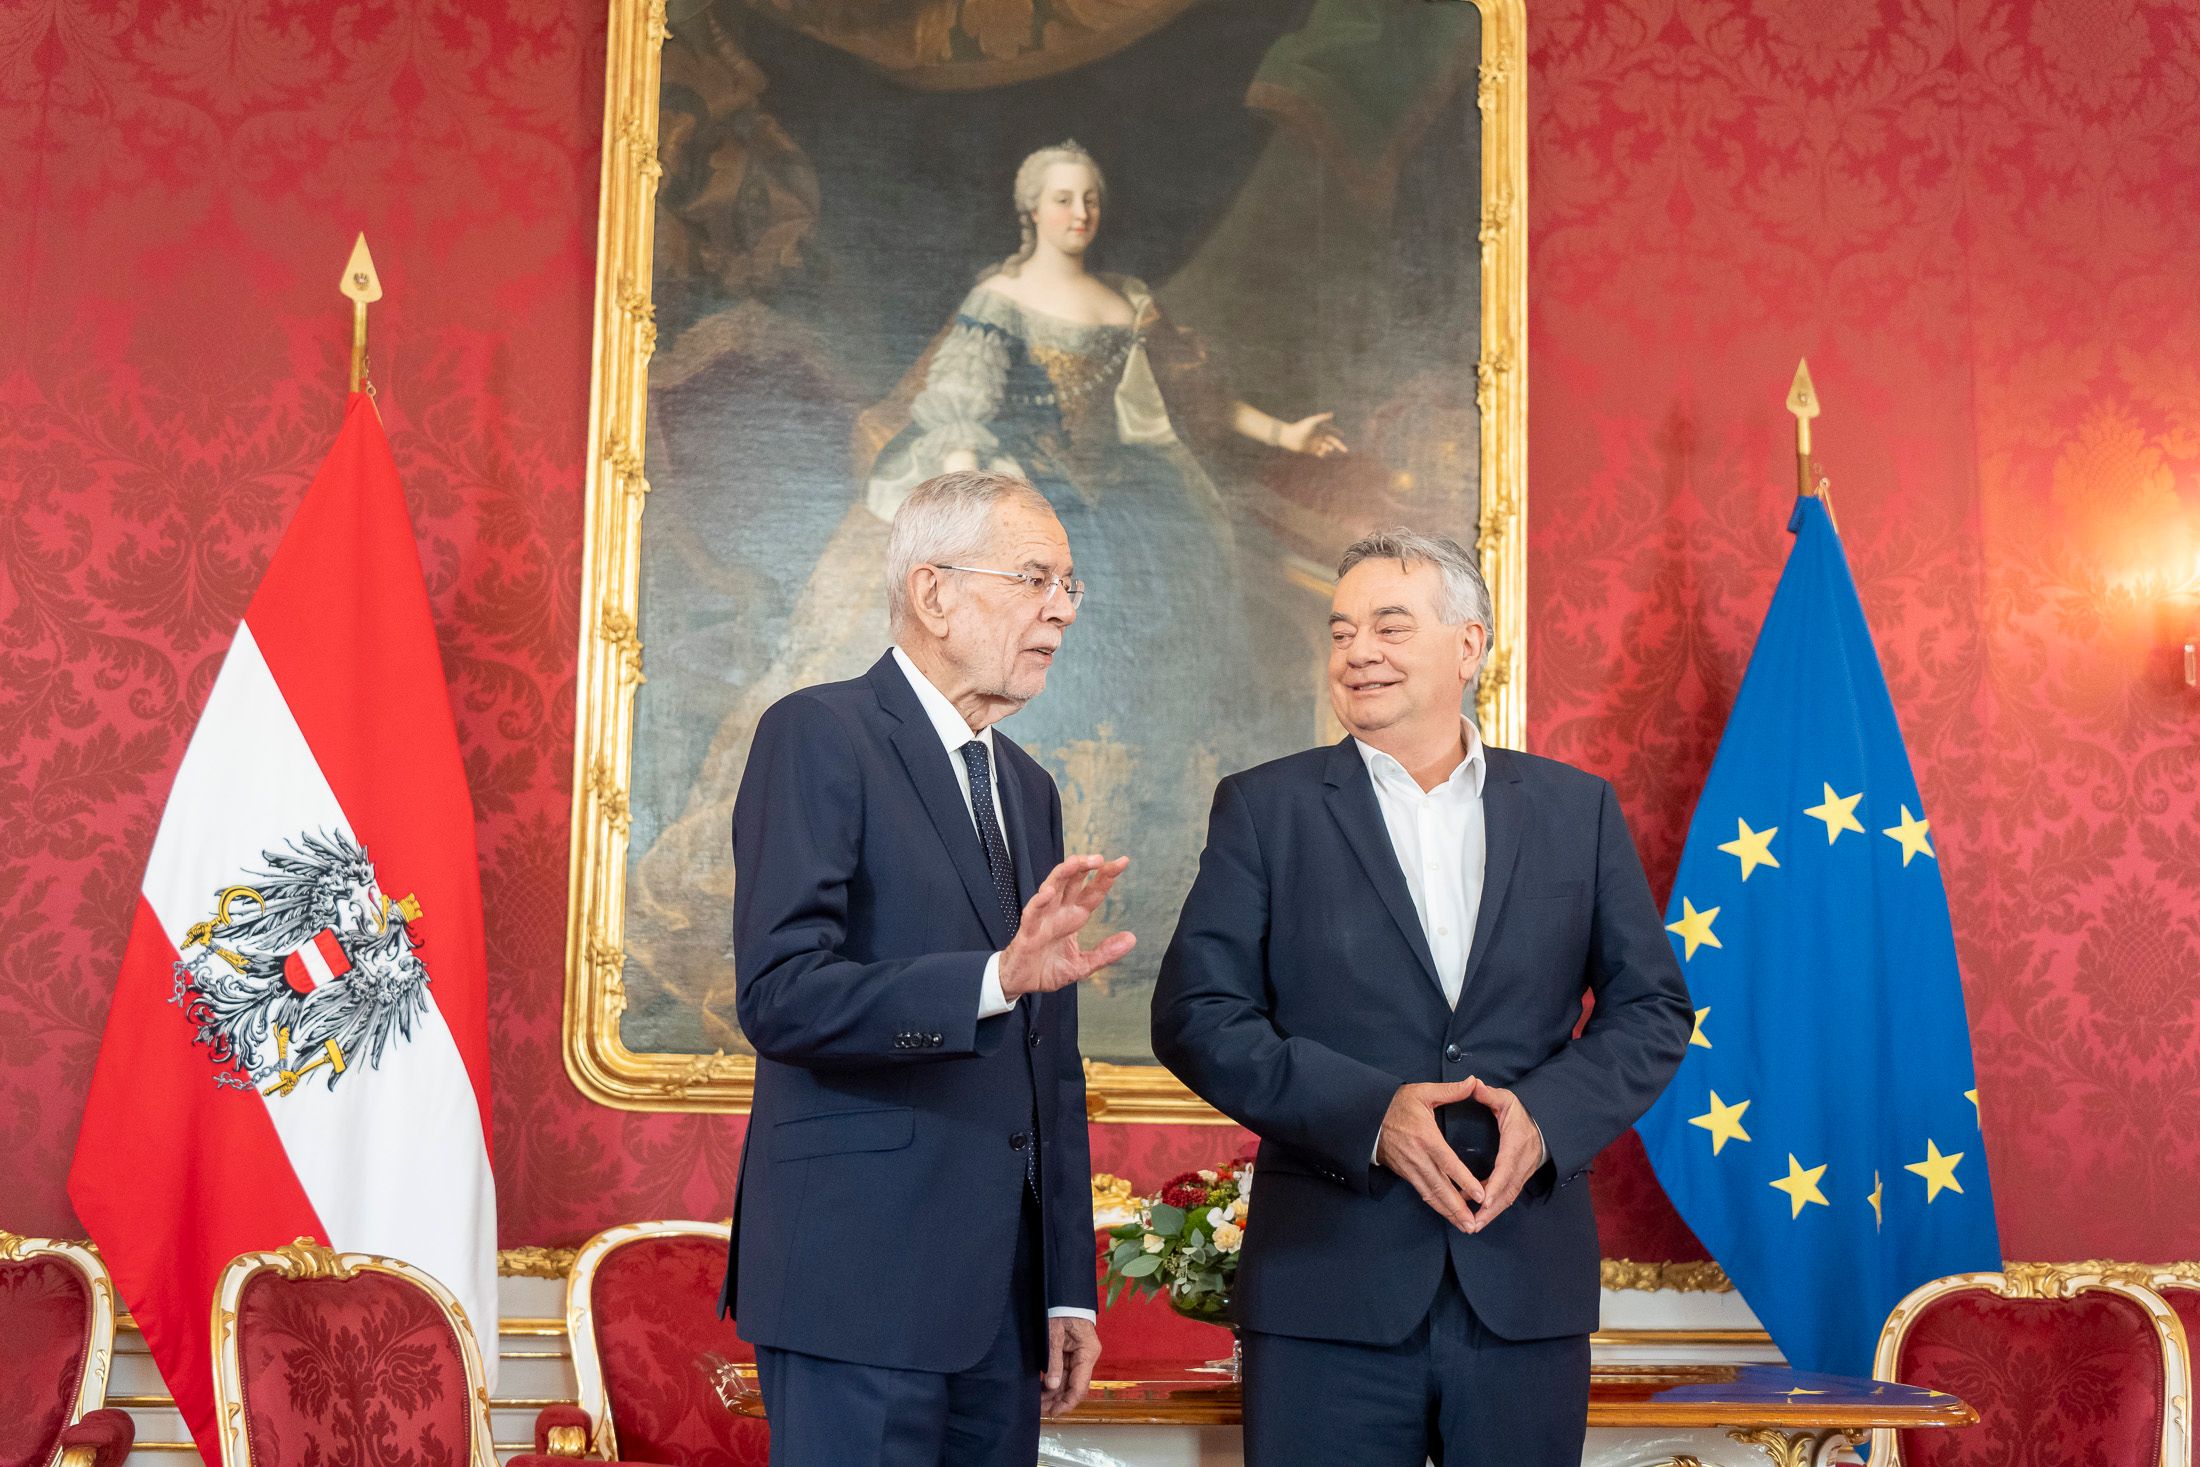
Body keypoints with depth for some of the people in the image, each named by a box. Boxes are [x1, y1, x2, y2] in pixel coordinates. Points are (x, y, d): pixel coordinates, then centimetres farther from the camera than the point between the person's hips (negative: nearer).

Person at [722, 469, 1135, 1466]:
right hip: (863, 1272, -7)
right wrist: (995, 978, -29)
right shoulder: (819, 736, -6)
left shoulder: (1028, 788, 18)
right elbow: (778, 996, -18)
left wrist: (1070, 1287, 15)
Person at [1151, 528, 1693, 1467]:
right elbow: (1196, 1015, -3)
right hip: (1330, 1292, -1)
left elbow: (1653, 1006, 9)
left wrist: (1548, 1114, -10)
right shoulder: (1265, 808, 4)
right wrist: (1369, 1114, -15)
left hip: (1527, 1289, 2)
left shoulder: (1577, 808, 9)